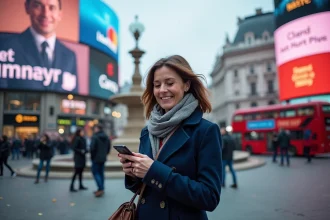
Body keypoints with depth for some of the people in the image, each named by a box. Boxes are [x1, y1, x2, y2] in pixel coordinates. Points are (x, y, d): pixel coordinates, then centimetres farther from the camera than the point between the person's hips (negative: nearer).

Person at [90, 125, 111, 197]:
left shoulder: (95, 137, -15)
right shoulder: (106, 137, 9)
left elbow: (92, 148, -18)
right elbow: (108, 148, 13)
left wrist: (92, 156, -3)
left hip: (96, 158, -7)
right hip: (103, 159, 7)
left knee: (95, 173, -1)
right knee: (101, 173, 13)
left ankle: (101, 189, -9)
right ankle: (101, 189, 18)